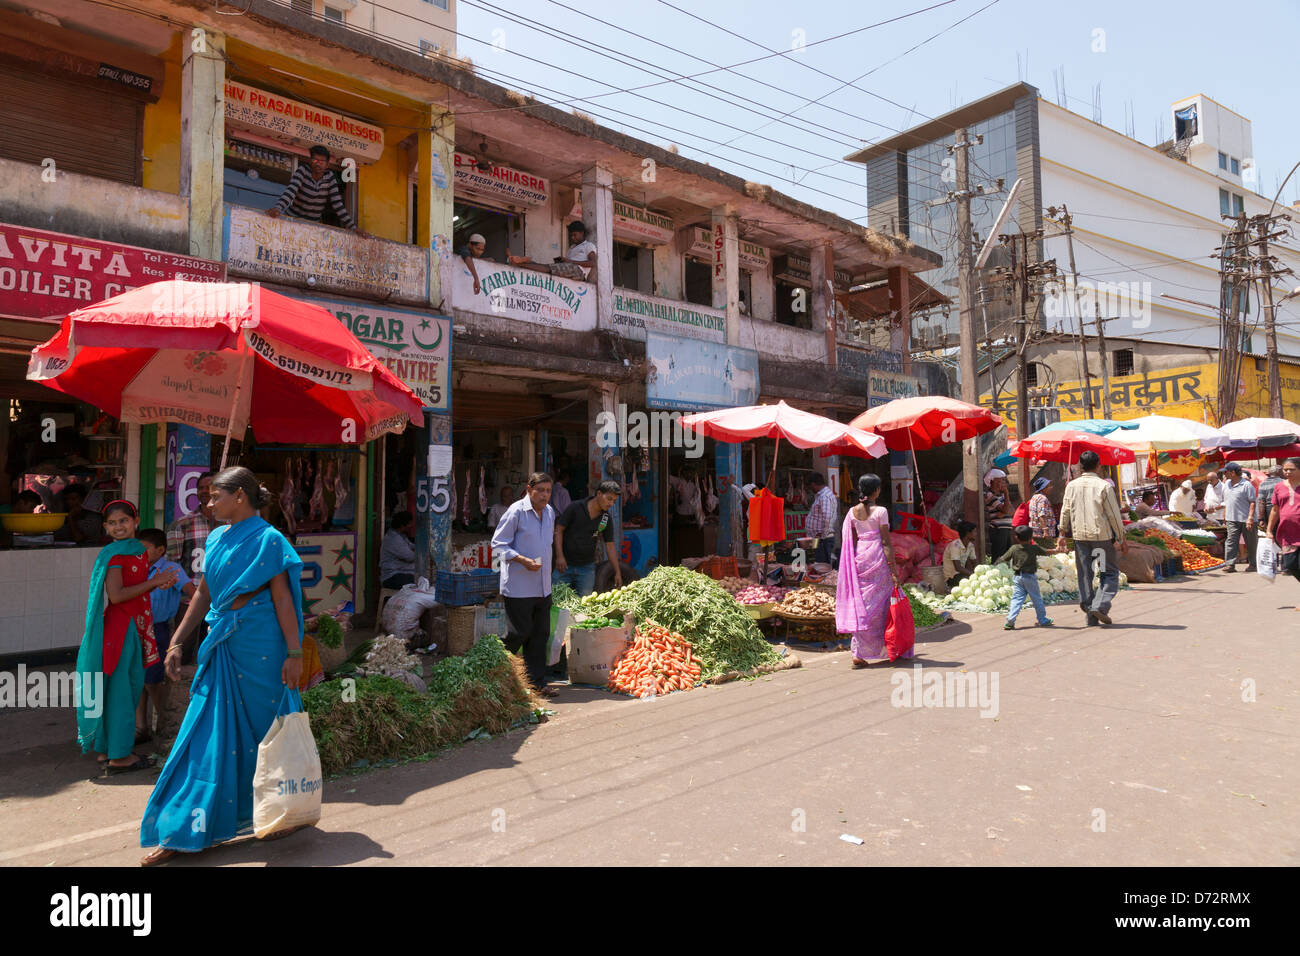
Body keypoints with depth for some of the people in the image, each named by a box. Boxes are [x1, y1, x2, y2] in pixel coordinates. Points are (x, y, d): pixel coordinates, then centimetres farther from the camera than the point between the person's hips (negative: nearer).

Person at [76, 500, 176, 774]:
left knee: (133, 684, 12)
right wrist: (153, 582, -17)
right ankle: (117, 756, 6)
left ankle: (107, 749, 24)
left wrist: (158, 584, 1)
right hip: (118, 626, -8)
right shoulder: (113, 554, -13)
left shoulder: (139, 551, 11)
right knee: (119, 689, -2)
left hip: (135, 626, 8)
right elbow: (116, 595, -20)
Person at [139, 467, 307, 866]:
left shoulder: (268, 540, -10)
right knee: (207, 734, 9)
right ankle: (180, 832, 21)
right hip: (221, 646, 6)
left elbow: (282, 598, -13)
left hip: (259, 647, -6)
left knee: (262, 731, 6)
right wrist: (176, 642, 14)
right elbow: (204, 593, 16)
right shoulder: (216, 539, 10)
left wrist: (294, 653, -16)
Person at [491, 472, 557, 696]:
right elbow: (498, 544, -10)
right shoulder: (516, 511, -10)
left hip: (542, 587, 7)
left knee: (540, 635, 8)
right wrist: (523, 560, -21)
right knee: (519, 633, -3)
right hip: (518, 587, -7)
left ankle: (537, 683, 15)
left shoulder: (549, 512, 12)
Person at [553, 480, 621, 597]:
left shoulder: (606, 518, 2)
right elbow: (559, 530, -6)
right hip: (565, 565, -3)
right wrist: (559, 556, -15)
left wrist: (618, 572, 2)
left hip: (587, 567, 3)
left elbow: (610, 546, 5)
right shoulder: (576, 508, -9)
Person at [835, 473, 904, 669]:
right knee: (880, 603, 9)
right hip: (877, 558, -5)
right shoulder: (880, 511, -8)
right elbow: (886, 541, -9)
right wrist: (893, 568, -6)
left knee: (862, 602, 8)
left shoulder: (852, 512, 6)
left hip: (860, 557, 5)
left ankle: (859, 654, 4)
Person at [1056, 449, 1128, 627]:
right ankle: (1100, 606, -9)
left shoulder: (1071, 486, 2)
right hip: (1102, 535, -3)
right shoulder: (1104, 486, -8)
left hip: (1079, 535, 3)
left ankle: (1090, 615, 12)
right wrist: (1122, 539, 3)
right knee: (1110, 572, 8)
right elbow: (1114, 515, -5)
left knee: (1084, 575, 9)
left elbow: (1065, 512, 7)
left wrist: (1062, 535, 17)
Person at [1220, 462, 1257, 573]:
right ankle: (1230, 564, -8)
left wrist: (1250, 518, -21)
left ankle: (1252, 564, 20)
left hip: (1245, 519, -5)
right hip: (1232, 519, 5)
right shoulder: (1226, 484, 11)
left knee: (1250, 543, 8)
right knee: (1231, 541, -4)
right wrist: (1224, 514, 21)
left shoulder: (1246, 485, -11)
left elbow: (1252, 502, -13)